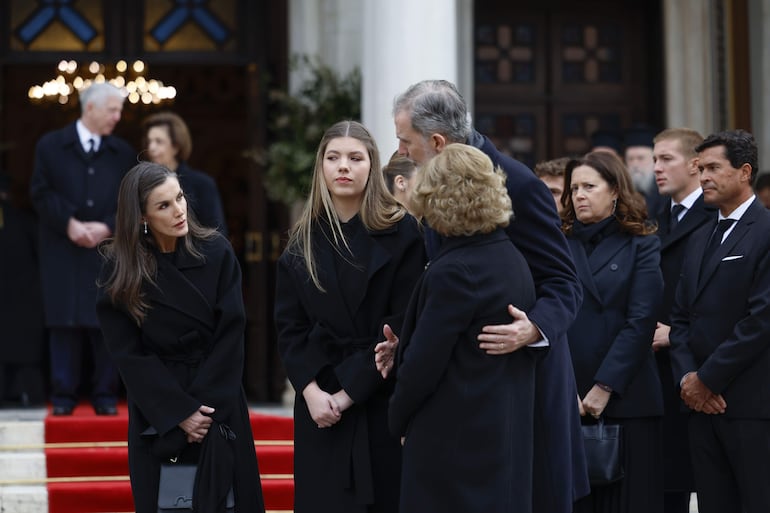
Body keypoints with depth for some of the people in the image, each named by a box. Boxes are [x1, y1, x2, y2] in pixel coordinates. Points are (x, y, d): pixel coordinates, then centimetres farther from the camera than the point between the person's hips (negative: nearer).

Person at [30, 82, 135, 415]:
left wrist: (107, 227, -10)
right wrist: (69, 224, -12)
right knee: (65, 323, 0)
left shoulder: (123, 153, 10)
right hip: (63, 253, -1)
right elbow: (41, 192, -1)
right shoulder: (50, 146, 5)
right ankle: (63, 396, 5)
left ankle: (106, 396, 8)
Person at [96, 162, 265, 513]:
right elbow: (129, 354, -7)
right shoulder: (120, 272, -6)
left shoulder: (216, 253, -5)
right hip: (157, 413, 0)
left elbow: (231, 332, -6)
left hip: (217, 403, 0)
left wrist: (204, 404, -13)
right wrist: (179, 412, -14)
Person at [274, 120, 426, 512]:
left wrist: (349, 390, -13)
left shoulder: (401, 233, -4)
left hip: (383, 399, -3)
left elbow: (403, 324, -9)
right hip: (319, 402, 3)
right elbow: (288, 326, 5)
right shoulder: (303, 240, 7)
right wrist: (311, 390, -10)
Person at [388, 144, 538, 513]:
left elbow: (423, 362, -15)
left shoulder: (454, 270, -19)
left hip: (454, 442, -8)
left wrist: (397, 419, 0)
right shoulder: (512, 258, 8)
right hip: (506, 438, 8)